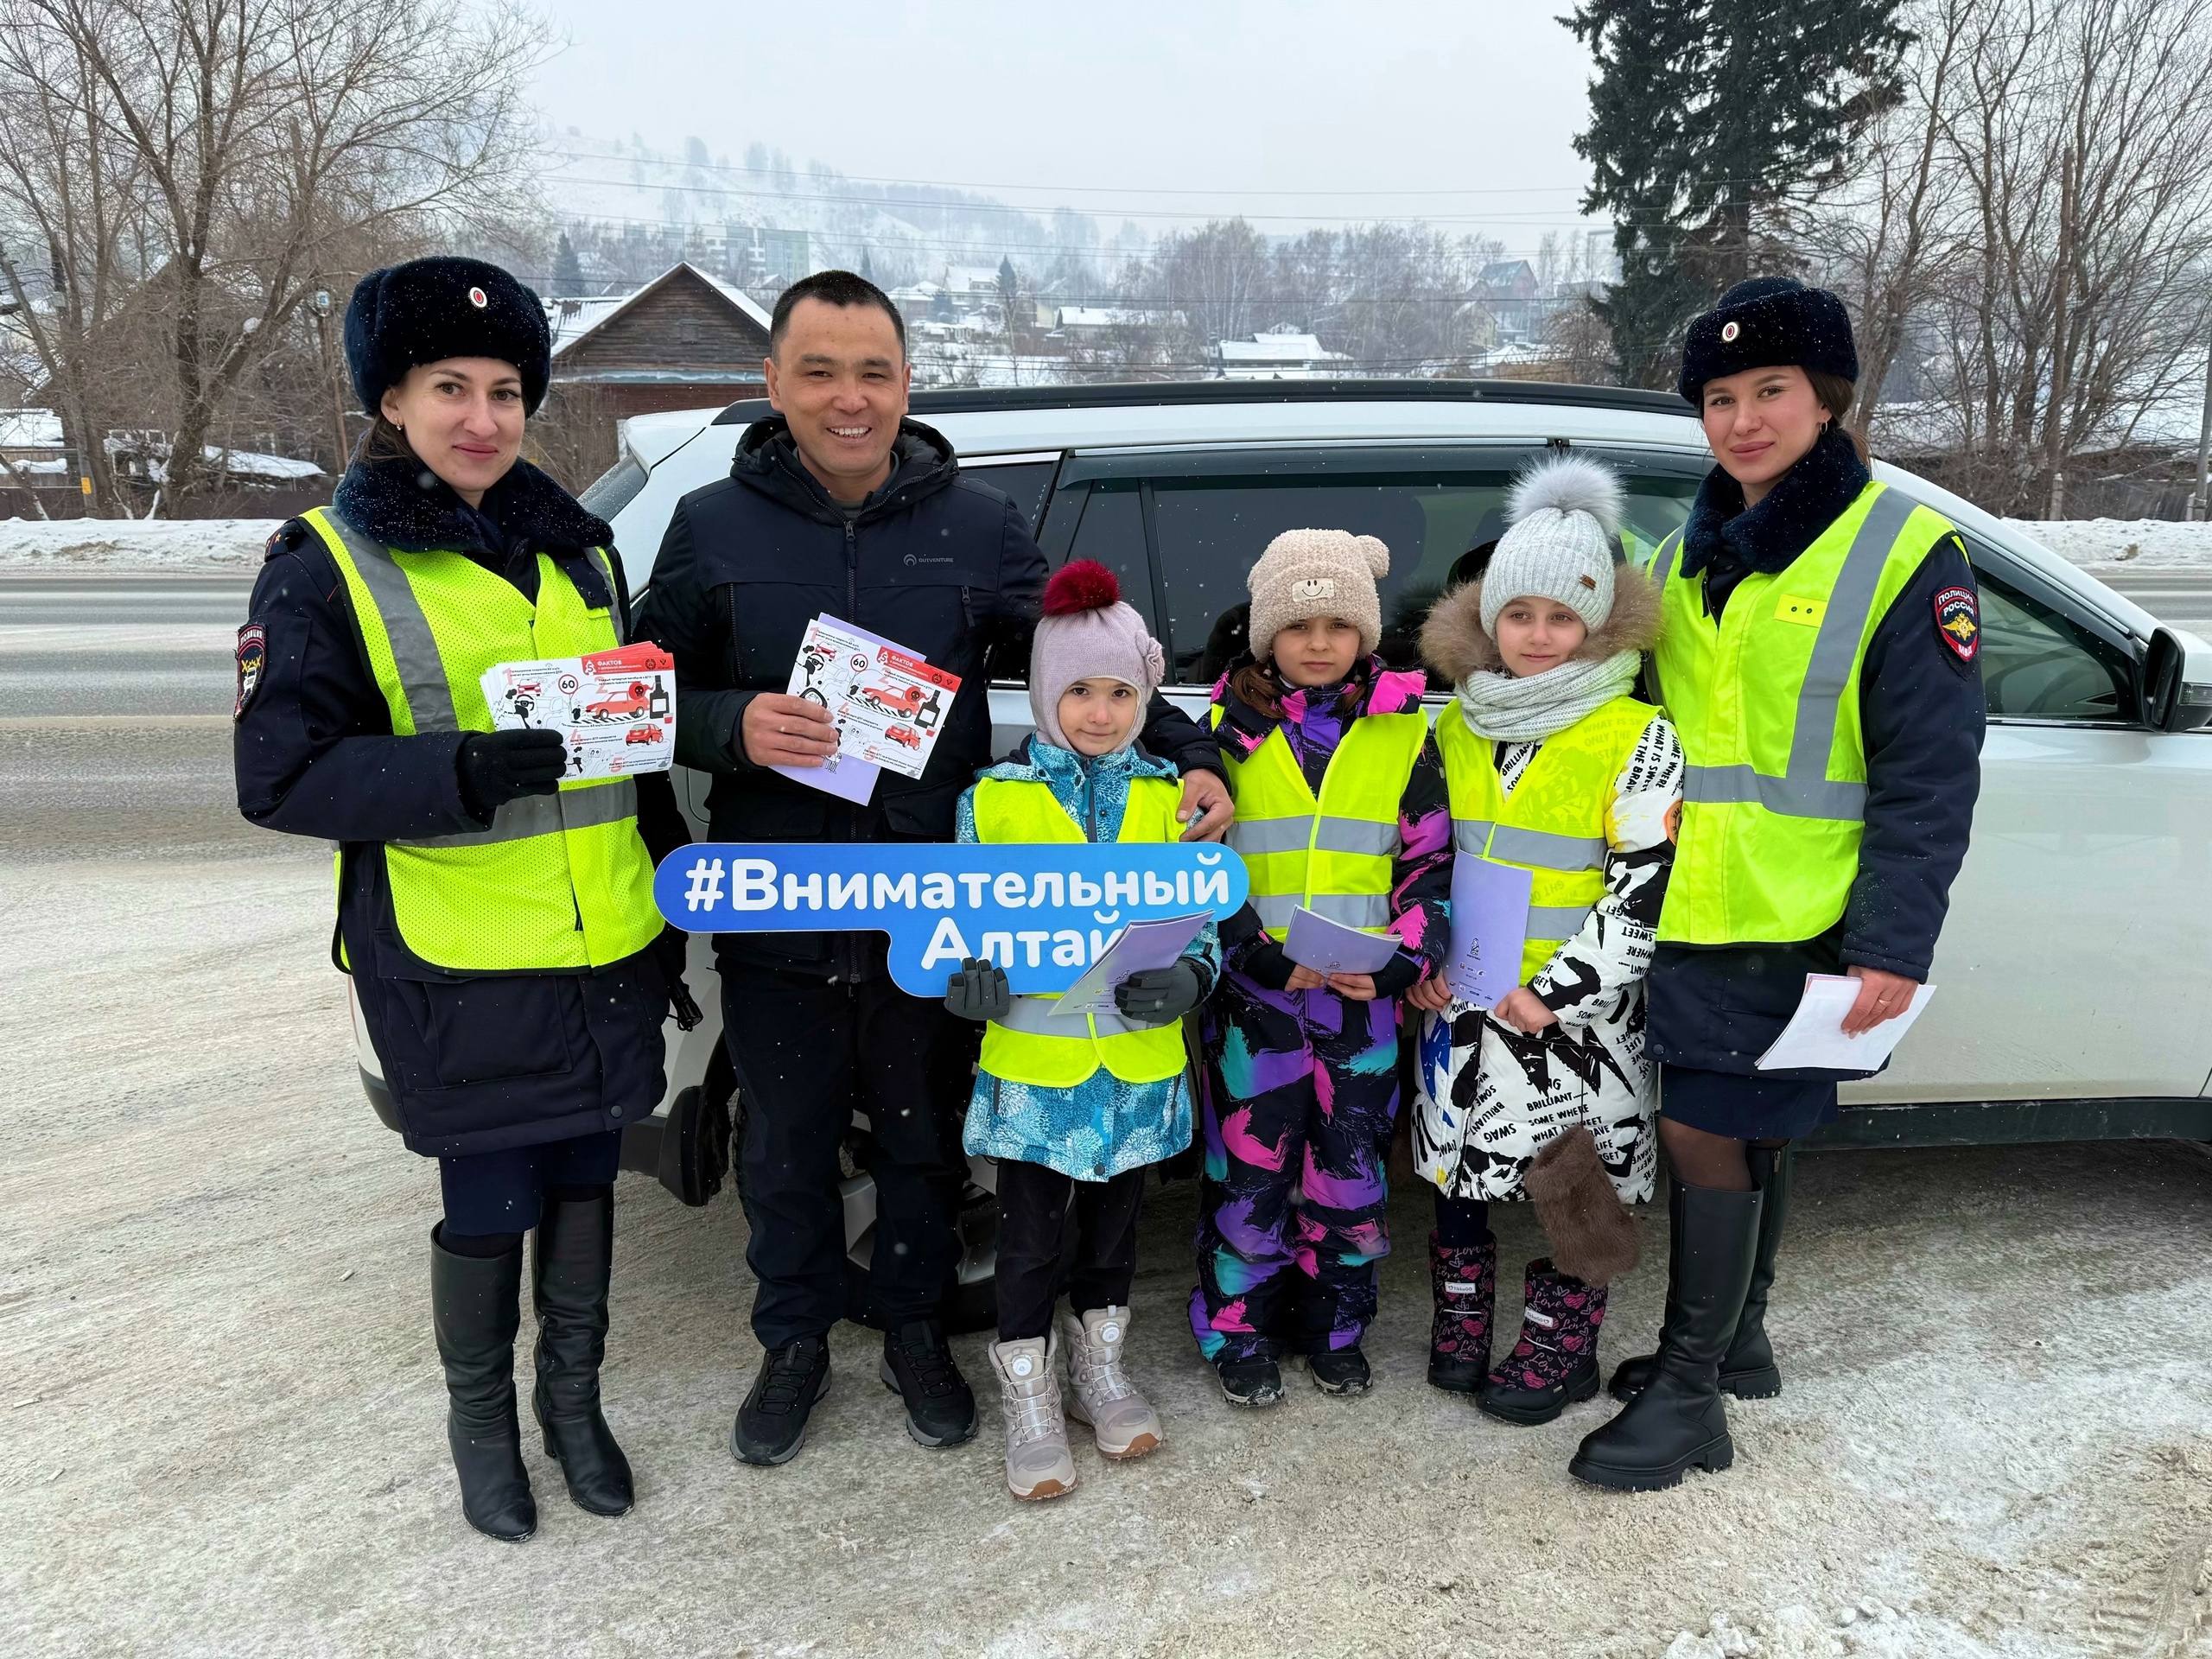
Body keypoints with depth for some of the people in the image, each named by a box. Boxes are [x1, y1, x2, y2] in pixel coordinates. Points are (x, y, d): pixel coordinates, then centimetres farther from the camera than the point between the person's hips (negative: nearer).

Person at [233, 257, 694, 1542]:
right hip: (460, 968, -4)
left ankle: (574, 1398, 38)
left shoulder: (577, 545, 10)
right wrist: (475, 770, -26)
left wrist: (673, 910, 16)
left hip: (607, 953, 5)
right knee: (491, 1204, 7)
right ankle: (482, 1422, 33)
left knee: (585, 1178, 16)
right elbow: (279, 774, -13)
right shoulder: (327, 567, -5)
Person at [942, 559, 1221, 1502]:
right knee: (1031, 1239, 8)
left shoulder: (1171, 797, 2)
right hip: (1031, 1059, -2)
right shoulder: (992, 797, -3)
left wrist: (1186, 980, -15)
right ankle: (1031, 1407, 25)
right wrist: (970, 981, -17)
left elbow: (1201, 921, 5)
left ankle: (1100, 1371, 38)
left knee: (1114, 1227, 18)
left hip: (1139, 1060, 2)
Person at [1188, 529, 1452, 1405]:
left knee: (1350, 1169, 11)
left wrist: (1402, 958, -8)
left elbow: (1431, 863, 7)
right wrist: (1263, 955, -13)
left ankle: (1332, 1326, 30)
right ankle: (1239, 1332, 23)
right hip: (1255, 993, -1)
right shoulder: (1229, 727, 0)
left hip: (1364, 995, 2)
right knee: (1250, 1169, 5)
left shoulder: (1404, 732, 4)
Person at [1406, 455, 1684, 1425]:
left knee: (1574, 1184, 5)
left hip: (1574, 1014, -5)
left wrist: (1554, 993, -16)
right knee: (1457, 1169, 14)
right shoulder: (1457, 727, 6)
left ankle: (1560, 1353, 24)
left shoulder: (1635, 739, -10)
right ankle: (1460, 1328, 33)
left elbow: (1646, 888, -13)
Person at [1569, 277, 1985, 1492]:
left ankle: (1691, 1393, 11)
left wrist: (1894, 946, -17)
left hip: (1797, 927, -6)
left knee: (1708, 1134, -4)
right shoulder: (1684, 557, 11)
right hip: (1683, 916, 6)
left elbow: (1929, 776, -12)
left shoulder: (1903, 554, -8)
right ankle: (1735, 1342, 35)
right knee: (1744, 1136, 18)